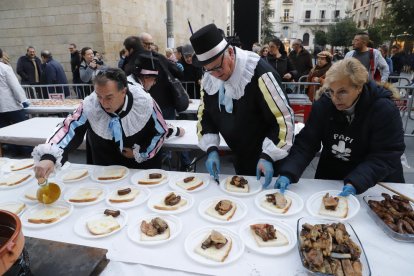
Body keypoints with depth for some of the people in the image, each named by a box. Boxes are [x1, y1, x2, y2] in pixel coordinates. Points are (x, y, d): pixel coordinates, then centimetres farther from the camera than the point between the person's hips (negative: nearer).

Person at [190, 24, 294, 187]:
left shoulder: (259, 73, -26)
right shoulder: (208, 79, -6)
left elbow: (283, 118, -23)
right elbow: (205, 115, 4)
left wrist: (268, 156, -26)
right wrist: (211, 149, -7)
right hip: (240, 159, 6)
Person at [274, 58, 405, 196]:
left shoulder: (385, 110, -20)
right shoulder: (323, 105, -13)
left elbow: (385, 157, -21)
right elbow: (305, 143, -16)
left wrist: (355, 183, -36)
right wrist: (288, 173, -30)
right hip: (329, 178, 0)